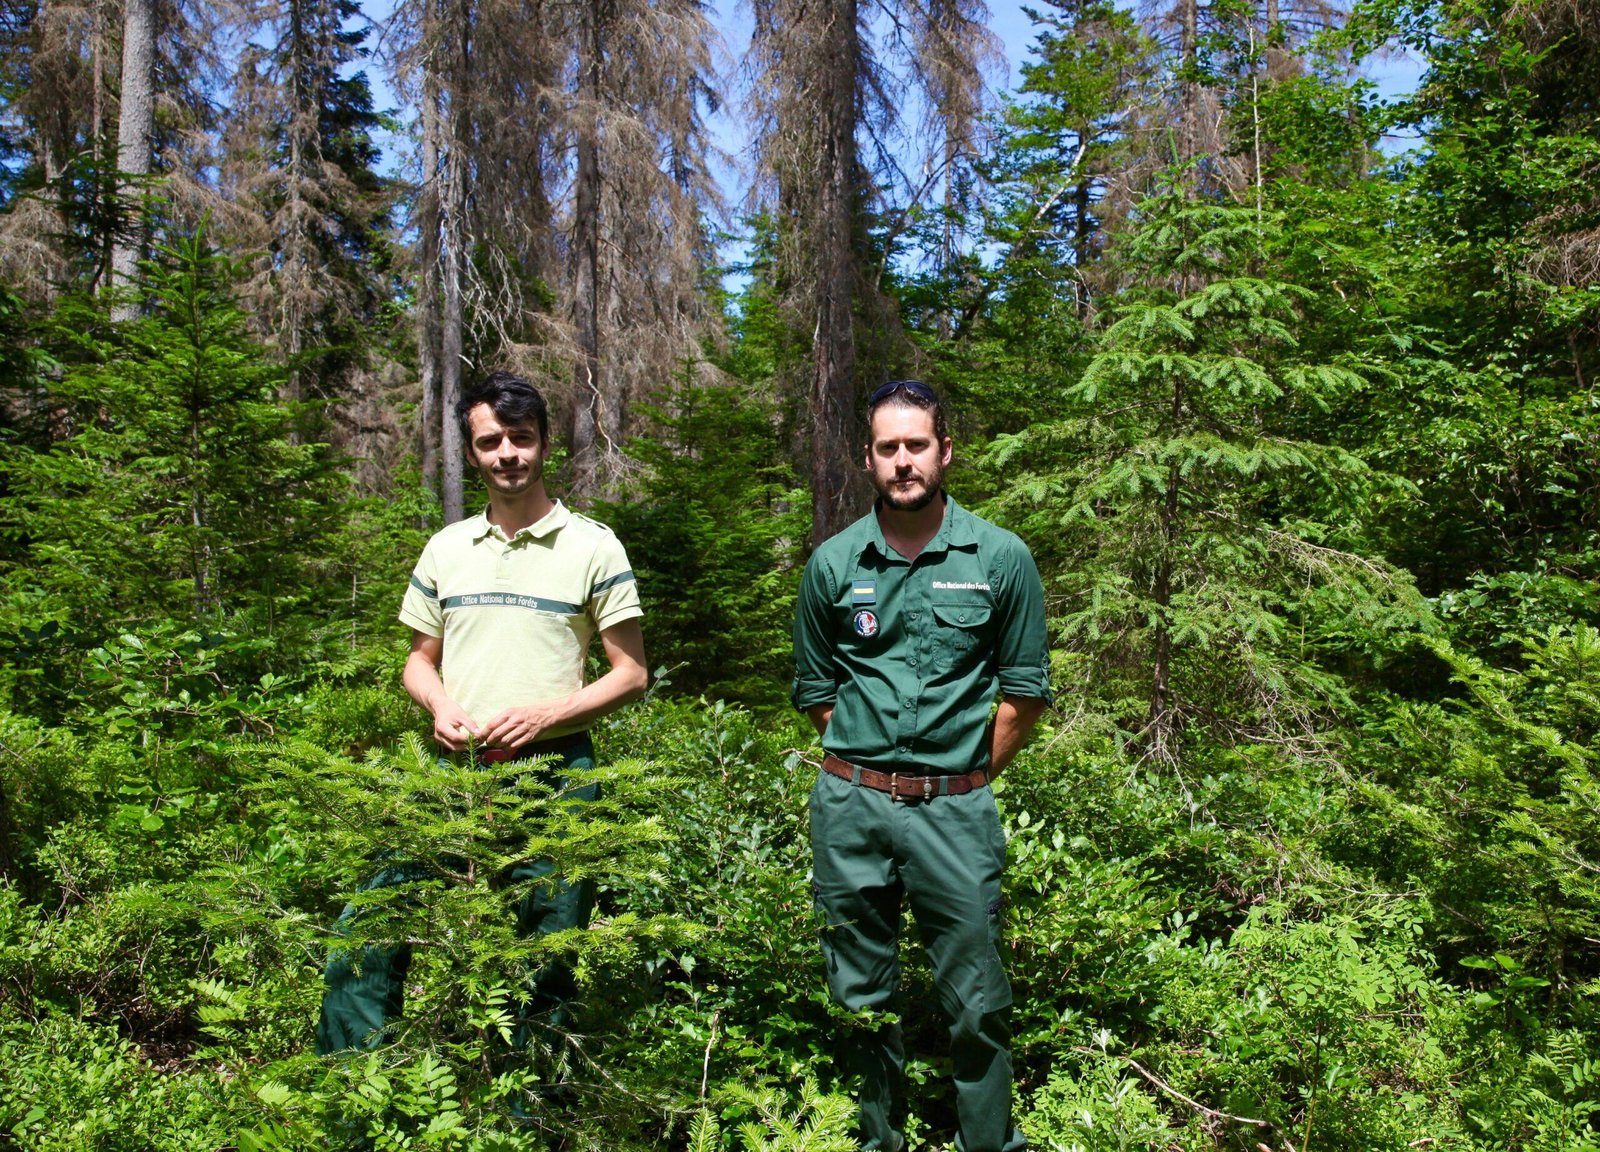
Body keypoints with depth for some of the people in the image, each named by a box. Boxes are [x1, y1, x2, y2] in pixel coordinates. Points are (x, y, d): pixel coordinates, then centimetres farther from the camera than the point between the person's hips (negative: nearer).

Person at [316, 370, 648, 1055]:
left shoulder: (593, 548, 0)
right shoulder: (446, 549, 11)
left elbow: (631, 674, 0)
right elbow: (419, 660, 19)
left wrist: (543, 715, -14)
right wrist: (440, 706, -4)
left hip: (552, 775, -3)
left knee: (547, 971, 6)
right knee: (366, 935, -1)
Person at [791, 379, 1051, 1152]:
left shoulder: (1001, 558, -1)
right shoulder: (833, 564, 3)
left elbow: (1026, 694, 4)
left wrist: (967, 777, 3)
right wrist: (867, 770, 7)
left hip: (955, 811, -1)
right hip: (851, 806, 2)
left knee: (976, 1005, 4)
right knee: (861, 998, 12)